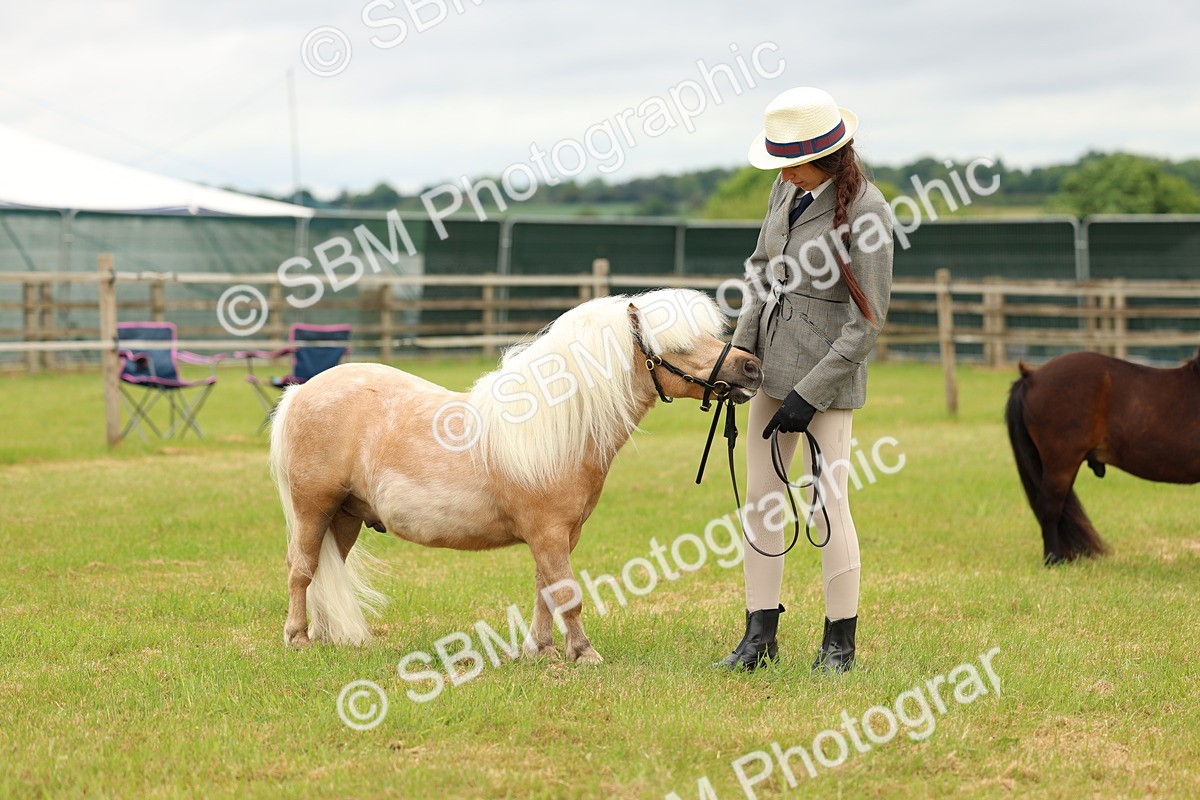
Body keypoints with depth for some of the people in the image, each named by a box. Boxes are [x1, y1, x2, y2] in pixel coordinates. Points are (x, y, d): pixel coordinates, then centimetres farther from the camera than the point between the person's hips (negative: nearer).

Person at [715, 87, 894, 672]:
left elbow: (867, 321, -17)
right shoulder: (788, 188, 2)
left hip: (829, 367, -7)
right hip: (773, 360, 7)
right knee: (759, 500, 8)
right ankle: (759, 635, 16)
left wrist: (810, 394, -16)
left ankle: (840, 641, 9)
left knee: (827, 503, -4)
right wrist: (742, 344, 3)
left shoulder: (866, 211, -19)